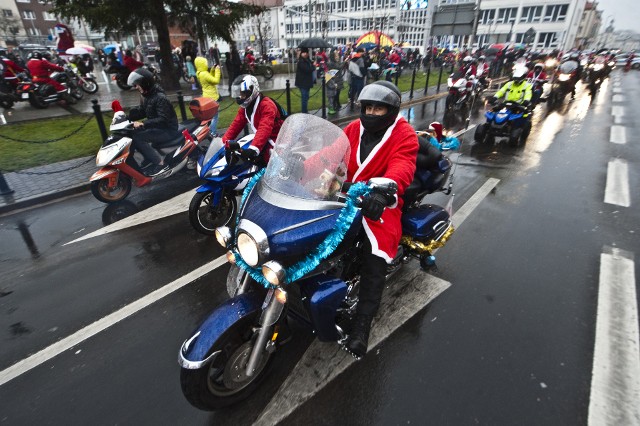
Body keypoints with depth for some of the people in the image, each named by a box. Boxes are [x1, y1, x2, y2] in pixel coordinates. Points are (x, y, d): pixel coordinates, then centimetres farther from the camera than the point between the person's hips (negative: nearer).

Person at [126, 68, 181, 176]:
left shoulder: (160, 98, -21)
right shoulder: (145, 95, 8)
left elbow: (163, 120, -28)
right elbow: (141, 111, 16)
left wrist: (143, 124, -35)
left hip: (167, 130, -10)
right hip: (156, 127, 10)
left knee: (136, 137, -23)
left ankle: (160, 163, -19)